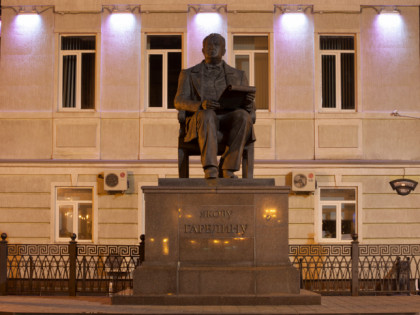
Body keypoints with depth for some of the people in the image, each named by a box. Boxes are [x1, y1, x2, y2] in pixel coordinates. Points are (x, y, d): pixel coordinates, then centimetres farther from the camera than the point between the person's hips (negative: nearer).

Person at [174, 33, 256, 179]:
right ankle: (210, 170, -47)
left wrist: (249, 101, -13)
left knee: (243, 116, -33)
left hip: (229, 122, 2)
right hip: (201, 122, -2)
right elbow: (179, 102, 2)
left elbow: (250, 108, 14)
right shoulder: (188, 74, 18)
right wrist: (202, 105, -20)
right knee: (207, 115, -38)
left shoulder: (238, 75, 23)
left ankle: (227, 169, -33)